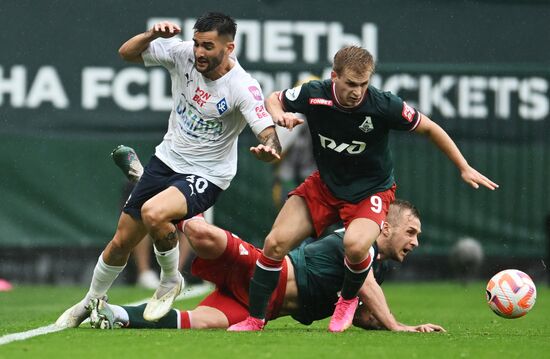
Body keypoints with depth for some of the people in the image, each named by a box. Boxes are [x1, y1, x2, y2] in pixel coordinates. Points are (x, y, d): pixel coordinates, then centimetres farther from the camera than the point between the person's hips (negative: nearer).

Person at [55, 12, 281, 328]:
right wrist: (153, 35, -24)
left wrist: (269, 149, -54)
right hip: (167, 159, 5)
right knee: (121, 242, 10)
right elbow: (127, 53, -4)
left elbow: (270, 136, -31)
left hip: (206, 176, -5)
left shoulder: (243, 87, -24)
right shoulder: (183, 53, -11)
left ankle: (171, 281, -6)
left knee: (153, 213, -34)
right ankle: (90, 304, 36)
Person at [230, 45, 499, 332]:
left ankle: (348, 300, 1)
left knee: (355, 244, -32)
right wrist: (279, 115, -21)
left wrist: (464, 168, -5)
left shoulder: (383, 105, -25)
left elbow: (429, 128, -9)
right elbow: (273, 99, 3)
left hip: (371, 189, -3)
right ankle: (255, 319, 8)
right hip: (324, 184, 3)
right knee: (275, 242, -9)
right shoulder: (313, 95, -18)